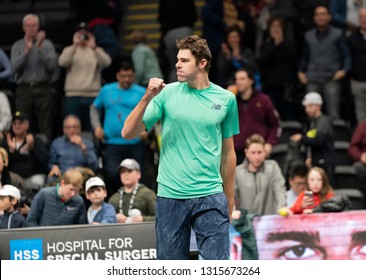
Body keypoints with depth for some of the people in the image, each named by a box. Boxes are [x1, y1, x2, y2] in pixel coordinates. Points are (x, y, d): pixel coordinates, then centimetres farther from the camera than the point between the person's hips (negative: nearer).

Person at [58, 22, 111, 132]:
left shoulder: (97, 51, 12)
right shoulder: (70, 50, 12)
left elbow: (106, 62, -9)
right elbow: (62, 62, -10)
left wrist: (93, 47, -21)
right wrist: (75, 45, -17)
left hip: (93, 96, 0)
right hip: (73, 95, 0)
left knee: (92, 130, 1)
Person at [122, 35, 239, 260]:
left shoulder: (226, 99, 6)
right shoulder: (167, 94, 2)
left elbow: (228, 152, 14)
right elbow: (128, 133, -3)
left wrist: (230, 198, 15)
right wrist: (147, 98, -17)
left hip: (211, 197, 0)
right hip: (171, 197, 0)